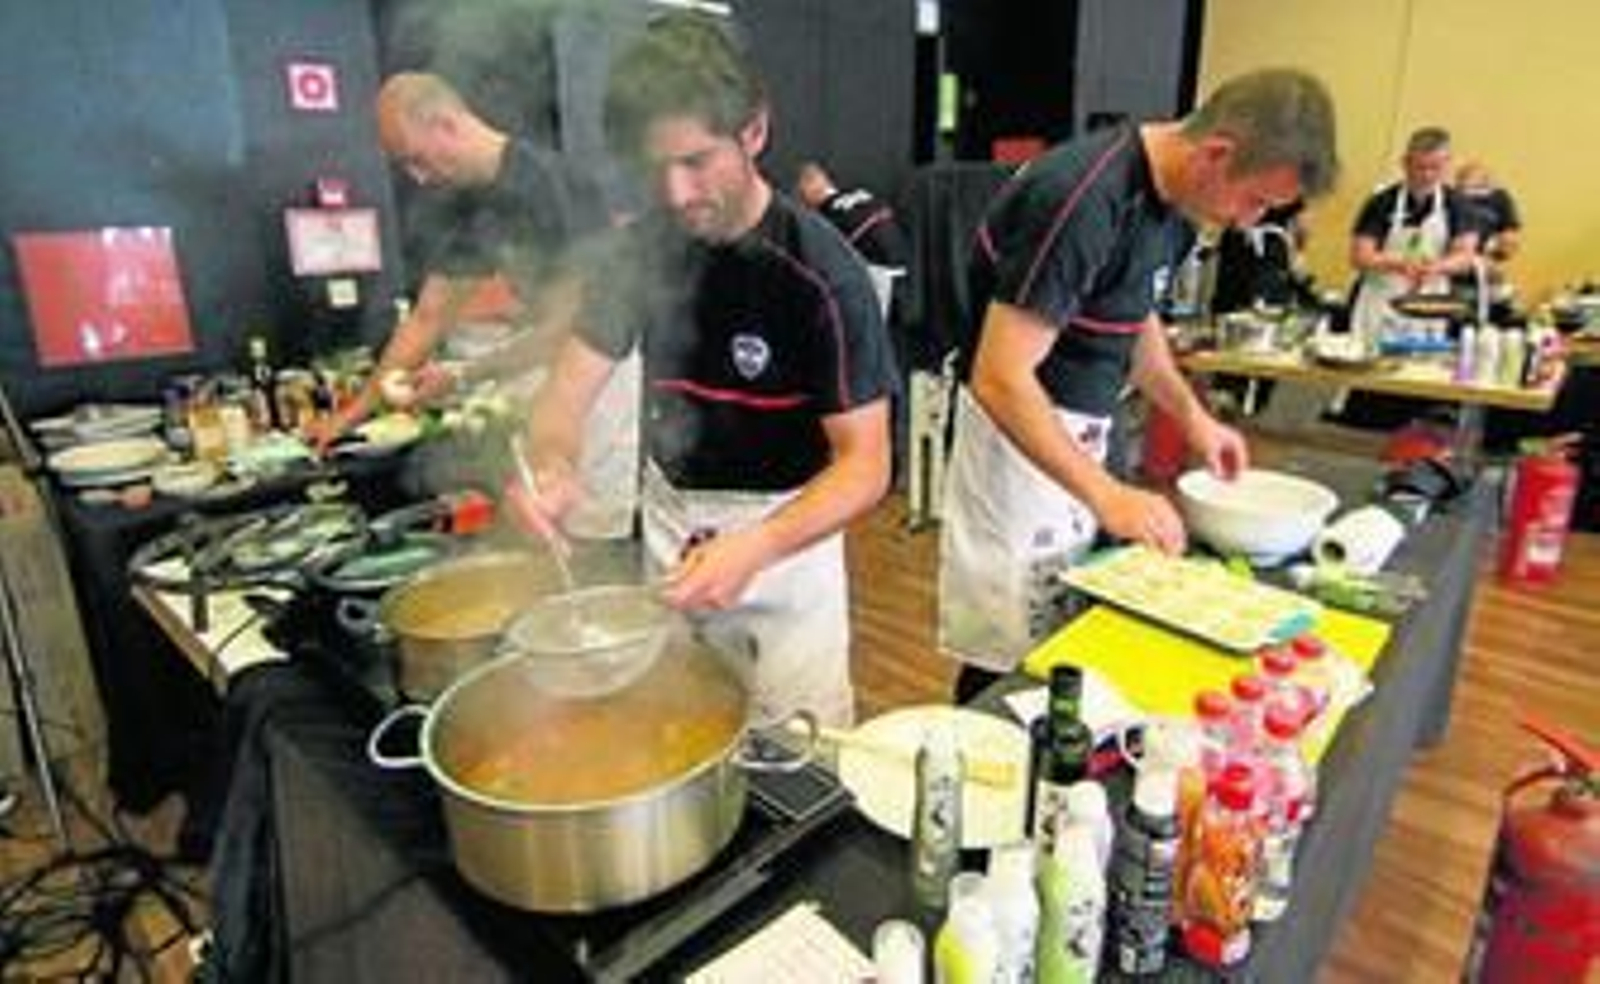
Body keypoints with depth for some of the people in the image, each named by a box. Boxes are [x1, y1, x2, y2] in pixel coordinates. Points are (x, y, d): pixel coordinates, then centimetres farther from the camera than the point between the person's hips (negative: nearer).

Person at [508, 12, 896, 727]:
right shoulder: (642, 249, -7)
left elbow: (866, 464, -21)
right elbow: (570, 387, -5)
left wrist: (755, 547, -38)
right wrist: (551, 465, -28)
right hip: (668, 519, 4)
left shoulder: (821, 273, -21)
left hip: (785, 529, -4)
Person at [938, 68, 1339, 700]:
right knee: (1007, 660, -1)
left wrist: (1191, 414, 9)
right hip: (1017, 432, -8)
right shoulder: (1084, 200, -24)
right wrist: (1105, 494, -32)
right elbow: (999, 380, -28)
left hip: (1076, 435, 9)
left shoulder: (1168, 195, 4)